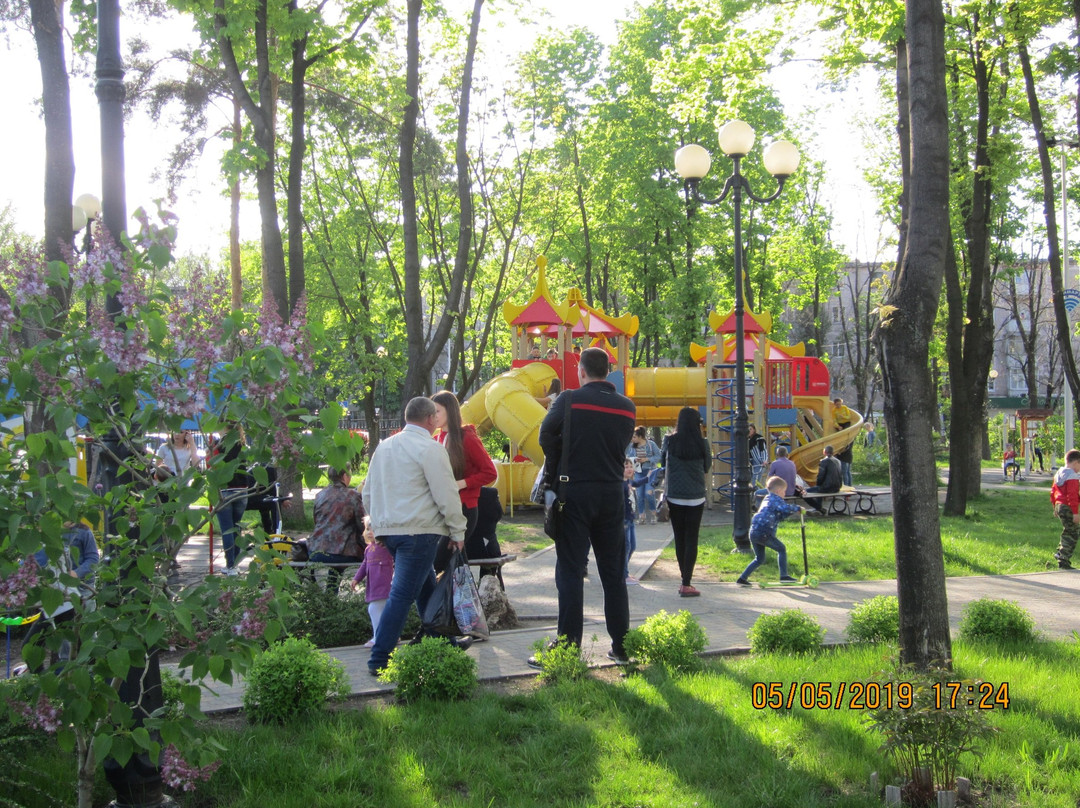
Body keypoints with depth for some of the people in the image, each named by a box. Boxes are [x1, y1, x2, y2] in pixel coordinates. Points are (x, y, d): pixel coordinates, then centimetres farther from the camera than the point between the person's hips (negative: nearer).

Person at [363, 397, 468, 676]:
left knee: (427, 587, 20)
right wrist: (457, 532, -2)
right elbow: (446, 495, -11)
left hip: (388, 528, 9)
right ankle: (379, 660, -9)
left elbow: (368, 494, 20)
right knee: (403, 594, -7)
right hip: (418, 529, -8)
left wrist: (379, 522, 30)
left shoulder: (385, 446, 14)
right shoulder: (430, 448, -9)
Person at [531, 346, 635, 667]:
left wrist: (556, 471, 10)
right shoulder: (627, 407, 5)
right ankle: (621, 646, 15)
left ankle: (568, 648, -3)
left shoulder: (570, 400, -8)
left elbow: (546, 434, -5)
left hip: (575, 493, -4)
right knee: (613, 573, 11)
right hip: (612, 493, 4)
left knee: (570, 572, 0)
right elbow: (623, 444, 9)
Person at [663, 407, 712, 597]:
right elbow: (707, 467, 8)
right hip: (696, 497, -1)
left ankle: (684, 580, 13)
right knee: (691, 540, 1)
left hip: (674, 497, 1)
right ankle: (686, 584, -4)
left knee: (679, 539, 10)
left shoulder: (670, 441, -3)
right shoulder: (702, 443, -6)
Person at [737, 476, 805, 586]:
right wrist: (797, 508, -6)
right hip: (763, 532, -9)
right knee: (781, 549, 6)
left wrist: (792, 511, 22)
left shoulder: (767, 499, 27)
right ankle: (784, 576, 2)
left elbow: (780, 516, 31)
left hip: (753, 532, 9)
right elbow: (785, 508, -22)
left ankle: (742, 578, 14)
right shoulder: (776, 499, -1)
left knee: (759, 559, 18)